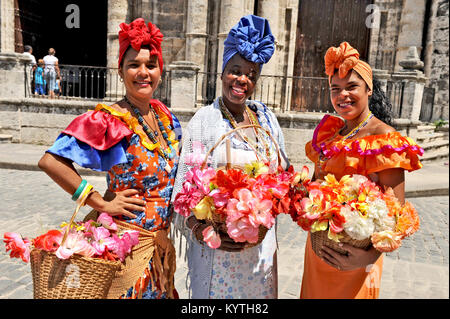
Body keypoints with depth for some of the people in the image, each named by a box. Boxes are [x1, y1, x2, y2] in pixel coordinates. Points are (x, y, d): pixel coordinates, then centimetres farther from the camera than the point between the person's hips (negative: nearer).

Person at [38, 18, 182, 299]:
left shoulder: (165, 116, 4)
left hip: (161, 240, 6)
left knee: (159, 292, 20)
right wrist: (100, 203, -19)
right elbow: (50, 161, -23)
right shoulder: (108, 120, -17)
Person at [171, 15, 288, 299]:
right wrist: (199, 229, -27)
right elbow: (184, 187, -13)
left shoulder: (267, 118, 3)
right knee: (215, 291, 12)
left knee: (259, 290, 19)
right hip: (217, 239, -4)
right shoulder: (203, 121, -10)